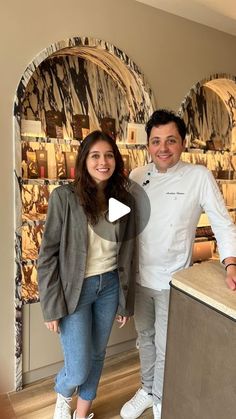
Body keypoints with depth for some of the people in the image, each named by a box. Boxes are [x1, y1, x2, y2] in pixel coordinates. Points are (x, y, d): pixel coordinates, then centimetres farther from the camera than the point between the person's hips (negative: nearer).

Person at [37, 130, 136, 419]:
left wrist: (126, 301, 8)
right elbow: (48, 254, -11)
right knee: (78, 369, 6)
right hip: (75, 288, -4)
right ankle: (63, 395, 44)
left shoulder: (124, 200, -3)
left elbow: (127, 255, 3)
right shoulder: (64, 197, -15)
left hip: (110, 286, 4)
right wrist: (52, 307, -10)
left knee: (96, 356, 20)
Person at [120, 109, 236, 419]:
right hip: (139, 277, 4)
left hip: (173, 281, -3)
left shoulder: (199, 176, -13)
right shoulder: (137, 177, -2)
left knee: (166, 347, 14)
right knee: (145, 337, 23)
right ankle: (147, 390, 49)